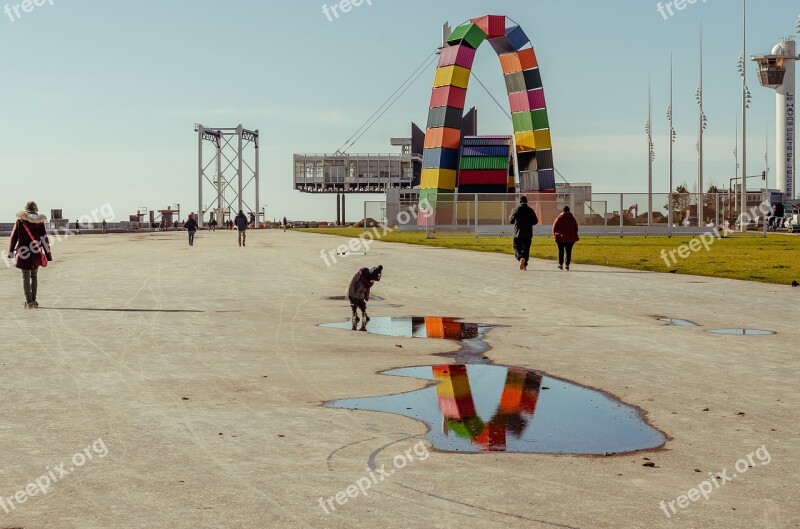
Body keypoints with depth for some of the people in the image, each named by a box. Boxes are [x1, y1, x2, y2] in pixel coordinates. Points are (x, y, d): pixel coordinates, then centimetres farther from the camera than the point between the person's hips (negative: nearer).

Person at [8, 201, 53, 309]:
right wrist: (48, 255, 4)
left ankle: (29, 302, -1)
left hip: (23, 254, -1)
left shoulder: (20, 221, -3)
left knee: (26, 277, 4)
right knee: (34, 276, 16)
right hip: (36, 254, 2)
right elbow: (45, 239, -2)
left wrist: (11, 251, 10)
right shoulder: (40, 222, -2)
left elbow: (14, 237, -1)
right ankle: (33, 301, 19)